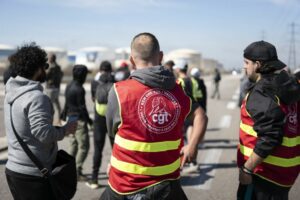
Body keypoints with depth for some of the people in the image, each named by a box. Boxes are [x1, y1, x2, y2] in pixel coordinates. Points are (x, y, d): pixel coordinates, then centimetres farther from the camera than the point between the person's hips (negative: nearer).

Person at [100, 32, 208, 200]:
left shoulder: (119, 91, -13)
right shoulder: (178, 90, -2)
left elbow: (112, 130, 2)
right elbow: (200, 115, 10)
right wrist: (193, 145, 9)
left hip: (127, 186, -2)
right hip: (168, 184, 3)